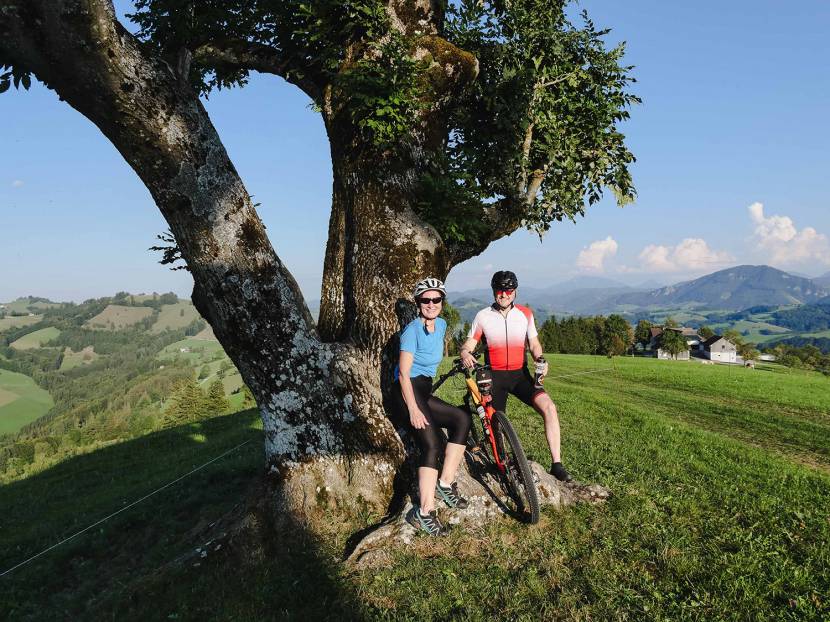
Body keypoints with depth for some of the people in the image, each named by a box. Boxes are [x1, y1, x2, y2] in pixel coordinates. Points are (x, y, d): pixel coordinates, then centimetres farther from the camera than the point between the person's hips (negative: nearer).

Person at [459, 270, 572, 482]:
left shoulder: (525, 314, 5)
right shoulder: (483, 316, -1)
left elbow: (534, 344, 12)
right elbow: (468, 345, 0)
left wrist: (540, 359, -10)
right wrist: (465, 354, -24)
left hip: (520, 374, 1)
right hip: (494, 376, -1)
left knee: (549, 407, -21)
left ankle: (557, 464, -18)